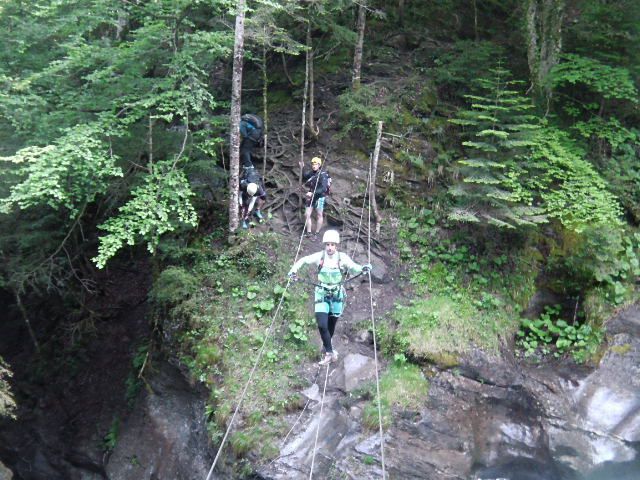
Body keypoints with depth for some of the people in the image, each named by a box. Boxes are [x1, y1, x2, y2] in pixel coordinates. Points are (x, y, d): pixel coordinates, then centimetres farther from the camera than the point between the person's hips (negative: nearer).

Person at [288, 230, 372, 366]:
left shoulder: (342, 258, -13)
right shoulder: (320, 256, -11)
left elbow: (354, 269, -4)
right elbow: (304, 260, 3)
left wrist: (363, 268, -25)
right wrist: (294, 269, -12)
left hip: (337, 294, 1)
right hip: (322, 294, 0)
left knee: (331, 324, 13)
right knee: (322, 325, -12)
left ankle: (326, 346, 40)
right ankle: (330, 352, 2)